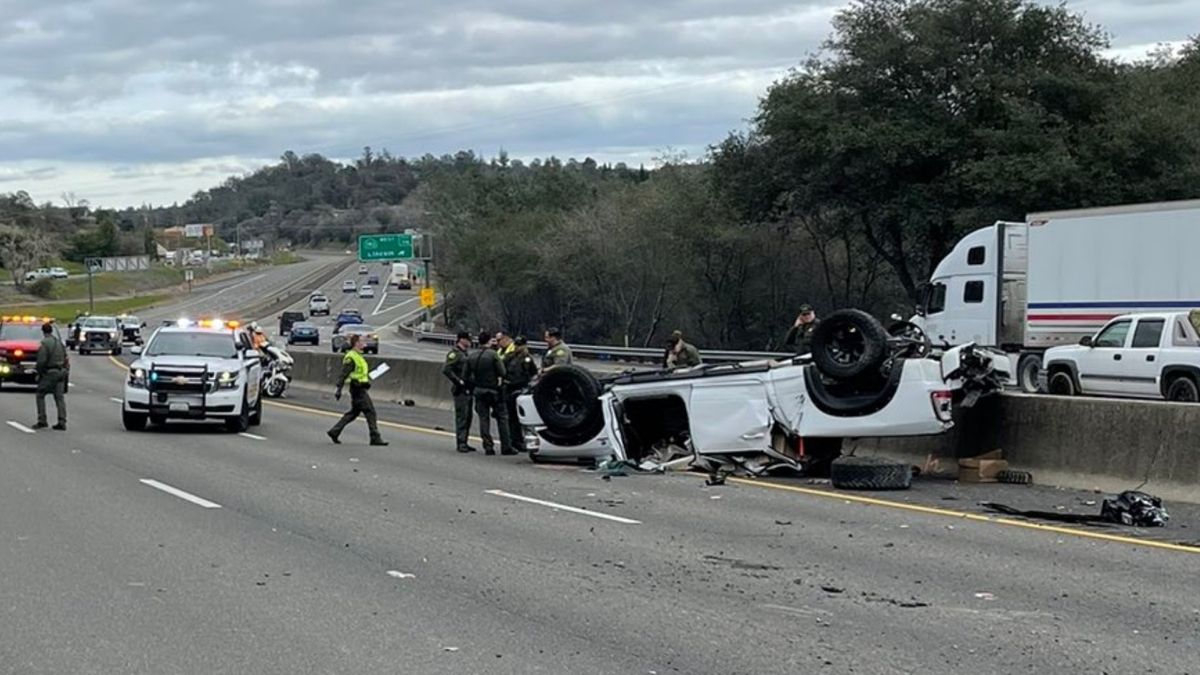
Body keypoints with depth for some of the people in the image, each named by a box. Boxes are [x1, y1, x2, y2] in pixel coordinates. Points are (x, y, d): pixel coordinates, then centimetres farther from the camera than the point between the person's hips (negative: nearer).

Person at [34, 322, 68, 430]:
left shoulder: (44, 344, -13)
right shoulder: (59, 343, 10)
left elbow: (41, 361, -17)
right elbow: (65, 359, 14)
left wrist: (39, 373, -4)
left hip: (49, 373, -6)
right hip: (61, 372, 6)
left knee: (40, 395, 7)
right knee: (59, 397, 6)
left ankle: (42, 421, 3)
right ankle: (62, 422, 1)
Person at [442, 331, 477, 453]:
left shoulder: (467, 354, 18)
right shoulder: (455, 354, -11)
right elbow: (446, 370, -21)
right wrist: (458, 381, -19)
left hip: (469, 390, 9)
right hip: (461, 390, -9)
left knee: (468, 417, 11)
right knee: (461, 416, -8)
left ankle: (464, 442, 17)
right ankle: (461, 443, -7)